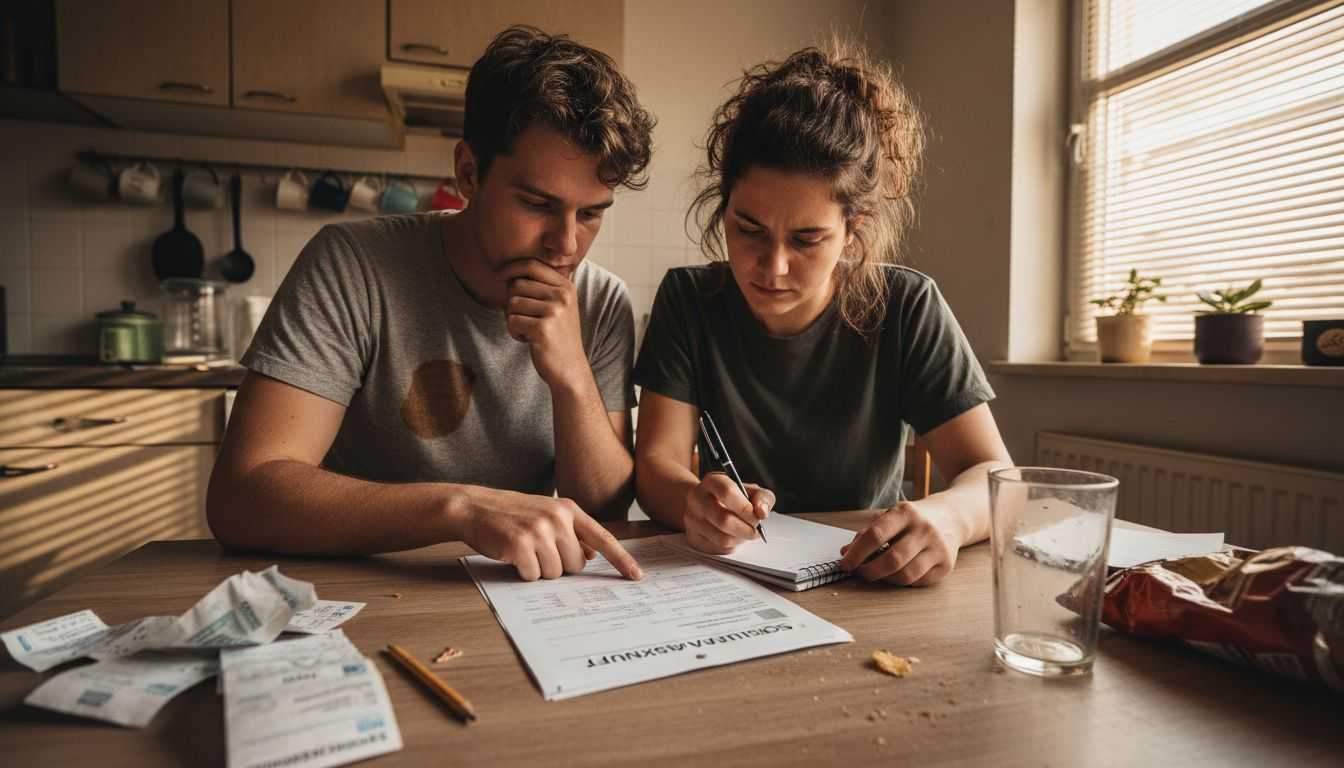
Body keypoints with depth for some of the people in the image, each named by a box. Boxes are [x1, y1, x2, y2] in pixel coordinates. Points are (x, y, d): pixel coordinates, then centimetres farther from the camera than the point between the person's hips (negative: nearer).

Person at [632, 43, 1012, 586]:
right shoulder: (688, 300, -6)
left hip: (868, 587, 0)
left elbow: (994, 475, -11)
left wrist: (948, 515, -34)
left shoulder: (907, 310, -9)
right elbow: (656, 463, -11)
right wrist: (695, 500, -35)